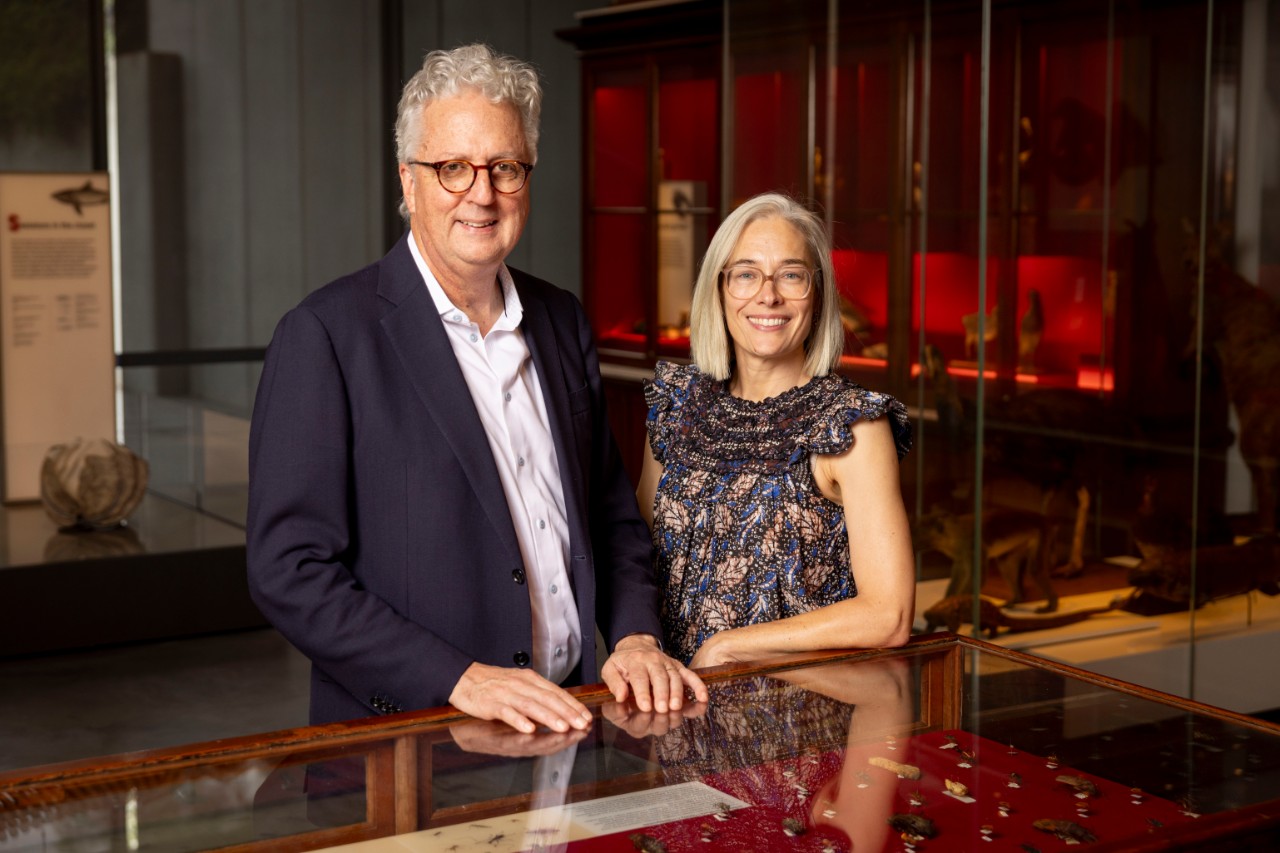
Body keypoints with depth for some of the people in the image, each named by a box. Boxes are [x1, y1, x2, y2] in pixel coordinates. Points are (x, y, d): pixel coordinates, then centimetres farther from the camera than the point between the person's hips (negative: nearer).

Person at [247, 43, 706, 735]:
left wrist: (636, 638, 2)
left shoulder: (563, 322, 12)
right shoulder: (325, 335, -7)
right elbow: (289, 569, -11)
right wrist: (461, 679, -17)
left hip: (563, 724, 4)